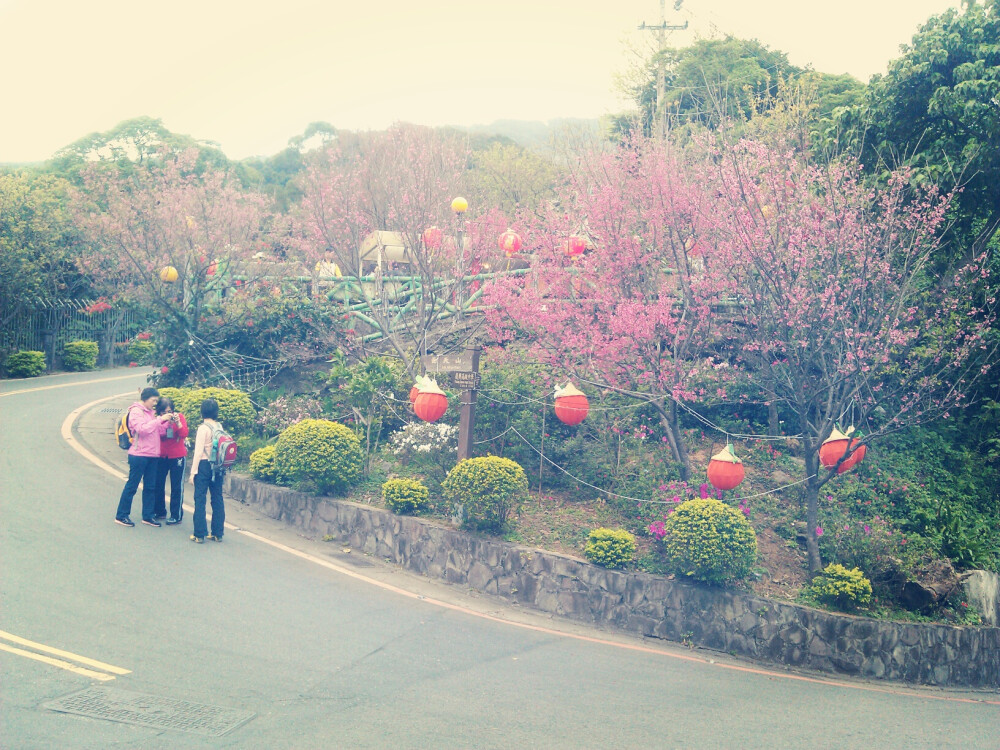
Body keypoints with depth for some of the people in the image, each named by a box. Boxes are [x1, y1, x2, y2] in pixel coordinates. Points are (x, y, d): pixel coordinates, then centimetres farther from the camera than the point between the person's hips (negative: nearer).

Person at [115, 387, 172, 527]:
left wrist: (166, 421, -4)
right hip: (139, 455, -8)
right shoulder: (136, 411, -8)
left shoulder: (151, 412, 15)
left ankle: (147, 516, 16)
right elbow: (142, 429, -21)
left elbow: (160, 431, 12)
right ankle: (121, 516, 7)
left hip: (152, 455, 8)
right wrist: (159, 420, -20)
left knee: (149, 487, 10)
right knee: (132, 486, -1)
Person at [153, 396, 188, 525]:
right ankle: (159, 512, 24)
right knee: (158, 484, 8)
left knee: (176, 487, 0)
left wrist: (178, 423, -31)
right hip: (161, 456, 3)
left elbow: (184, 434, -16)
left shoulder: (179, 417, -6)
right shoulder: (158, 419, 0)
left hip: (177, 456, -3)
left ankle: (176, 516, 4)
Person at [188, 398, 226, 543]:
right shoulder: (220, 426, 5)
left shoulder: (203, 428, -11)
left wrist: (193, 471, -7)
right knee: (217, 498, 10)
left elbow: (198, 451, -11)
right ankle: (217, 533, 14)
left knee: (200, 499, 0)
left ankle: (199, 534, 1)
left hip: (204, 465, -6)